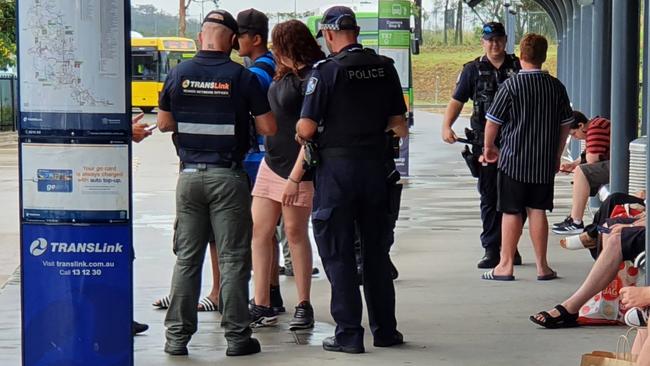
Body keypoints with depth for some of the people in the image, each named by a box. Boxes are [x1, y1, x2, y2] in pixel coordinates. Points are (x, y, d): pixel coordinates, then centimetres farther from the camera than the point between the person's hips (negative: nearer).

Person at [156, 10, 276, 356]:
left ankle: (177, 336, 12)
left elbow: (164, 123, 9)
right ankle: (237, 337, 6)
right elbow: (268, 128, -6)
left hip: (190, 175, 3)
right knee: (233, 259, 3)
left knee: (186, 258, 10)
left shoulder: (178, 74, 1)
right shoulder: (242, 77, -8)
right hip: (228, 176, -3)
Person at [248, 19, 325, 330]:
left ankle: (304, 307, 12)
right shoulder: (286, 75, 12)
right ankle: (261, 307, 7)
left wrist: (295, 177, -21)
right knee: (259, 230, 4)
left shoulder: (312, 79, -15)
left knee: (295, 233, 0)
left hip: (296, 167, -8)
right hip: (271, 161, 8)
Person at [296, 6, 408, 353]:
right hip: (375, 165, 5)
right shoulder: (384, 67, 3)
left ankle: (348, 334, 5)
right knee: (376, 250, 15)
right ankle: (385, 329, 20)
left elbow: (306, 129, -15)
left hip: (335, 166, -5)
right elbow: (398, 123, 8)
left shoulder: (326, 70, -12)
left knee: (338, 253, 4)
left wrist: (299, 133, 7)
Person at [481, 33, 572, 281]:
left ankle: (505, 265, 8)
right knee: (538, 210, 8)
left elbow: (493, 121, -6)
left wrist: (489, 147, 11)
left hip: (514, 160, -3)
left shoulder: (511, 85, -10)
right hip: (545, 162, 4)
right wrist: (557, 155, 20)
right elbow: (566, 124, 9)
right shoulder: (556, 86, 3)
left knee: (511, 212, 3)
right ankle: (542, 266, 11)